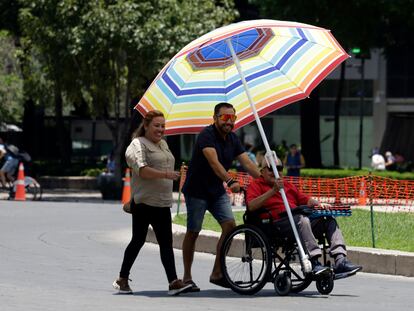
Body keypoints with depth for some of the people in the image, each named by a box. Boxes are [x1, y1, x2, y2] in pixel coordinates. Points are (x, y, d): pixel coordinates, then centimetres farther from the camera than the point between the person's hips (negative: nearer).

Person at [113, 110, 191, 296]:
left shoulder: (163, 144, 18)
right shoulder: (138, 144, -8)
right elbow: (141, 169, -23)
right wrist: (165, 174, -32)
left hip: (162, 203, 7)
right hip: (143, 202, -7)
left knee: (166, 243, -2)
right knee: (138, 240, 1)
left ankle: (173, 282, -9)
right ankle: (122, 279, 14)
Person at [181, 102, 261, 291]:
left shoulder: (232, 139, 4)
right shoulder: (207, 135, -19)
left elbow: (247, 163, -1)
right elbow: (214, 162, -34)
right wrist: (230, 182, -47)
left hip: (217, 191, 7)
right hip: (197, 190, -6)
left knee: (230, 225, -8)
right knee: (193, 232, 0)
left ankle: (217, 273, 0)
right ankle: (187, 277, 9)